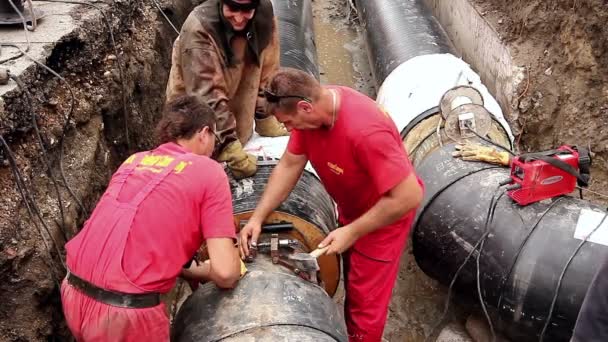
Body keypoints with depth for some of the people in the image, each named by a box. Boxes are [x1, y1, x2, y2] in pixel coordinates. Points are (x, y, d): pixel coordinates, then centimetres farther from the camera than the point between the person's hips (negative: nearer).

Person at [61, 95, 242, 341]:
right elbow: (226, 274, -9)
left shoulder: (134, 161, 14)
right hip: (125, 313, -6)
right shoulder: (209, 171, -3)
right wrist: (198, 273, 11)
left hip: (73, 293, 7)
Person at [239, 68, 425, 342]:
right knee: (353, 286, 27)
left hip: (385, 214, -7)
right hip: (351, 210, 8)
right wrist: (258, 217, -12)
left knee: (365, 300, 7)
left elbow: (409, 196, -36)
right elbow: (289, 166, -6)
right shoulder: (310, 108, -17)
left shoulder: (366, 131, -40)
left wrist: (353, 231, -28)